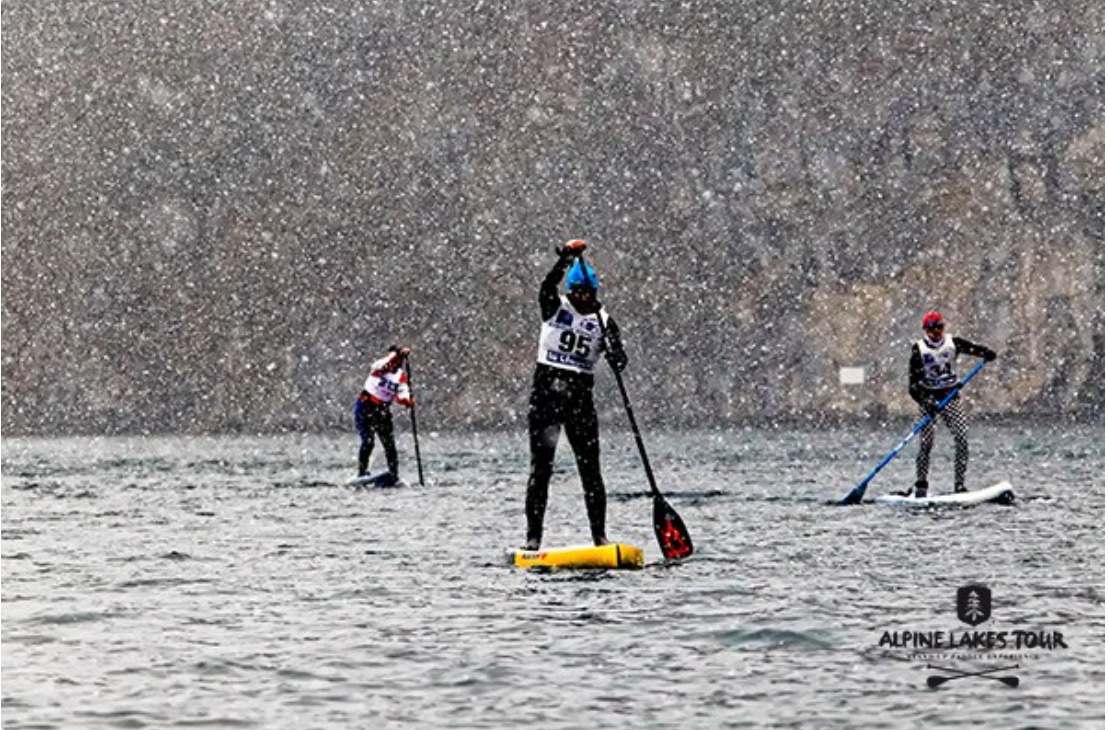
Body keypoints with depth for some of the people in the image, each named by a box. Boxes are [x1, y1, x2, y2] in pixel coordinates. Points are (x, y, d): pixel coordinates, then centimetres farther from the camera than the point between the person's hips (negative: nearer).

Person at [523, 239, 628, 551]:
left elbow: (618, 360, -4)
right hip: (546, 390, -1)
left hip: (580, 394, 1)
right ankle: (534, 535, -2)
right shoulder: (555, 307, 3)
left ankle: (599, 535, 4)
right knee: (541, 466, -4)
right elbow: (548, 285, -18)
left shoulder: (603, 321, 5)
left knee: (590, 467, -1)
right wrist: (566, 258, -32)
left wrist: (616, 356, -28)